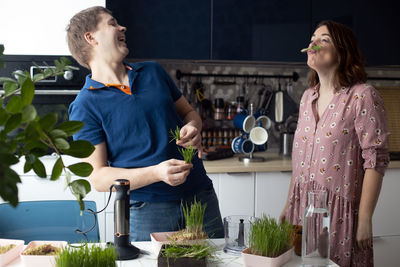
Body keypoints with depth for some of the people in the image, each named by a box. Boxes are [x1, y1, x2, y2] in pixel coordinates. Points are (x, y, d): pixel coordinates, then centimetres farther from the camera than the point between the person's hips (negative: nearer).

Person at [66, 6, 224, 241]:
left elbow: (188, 112, 21)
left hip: (200, 196, 5)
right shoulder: (85, 106, -6)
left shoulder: (153, 71, 11)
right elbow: (98, 178, -10)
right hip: (147, 210, -4)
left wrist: (193, 128, -4)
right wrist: (156, 173, -23)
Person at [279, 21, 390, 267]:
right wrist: (288, 206, 15)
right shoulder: (308, 97, 10)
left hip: (340, 210, -6)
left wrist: (365, 220, -15)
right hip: (303, 207, 6)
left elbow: (376, 161, -13)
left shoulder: (363, 96, -10)